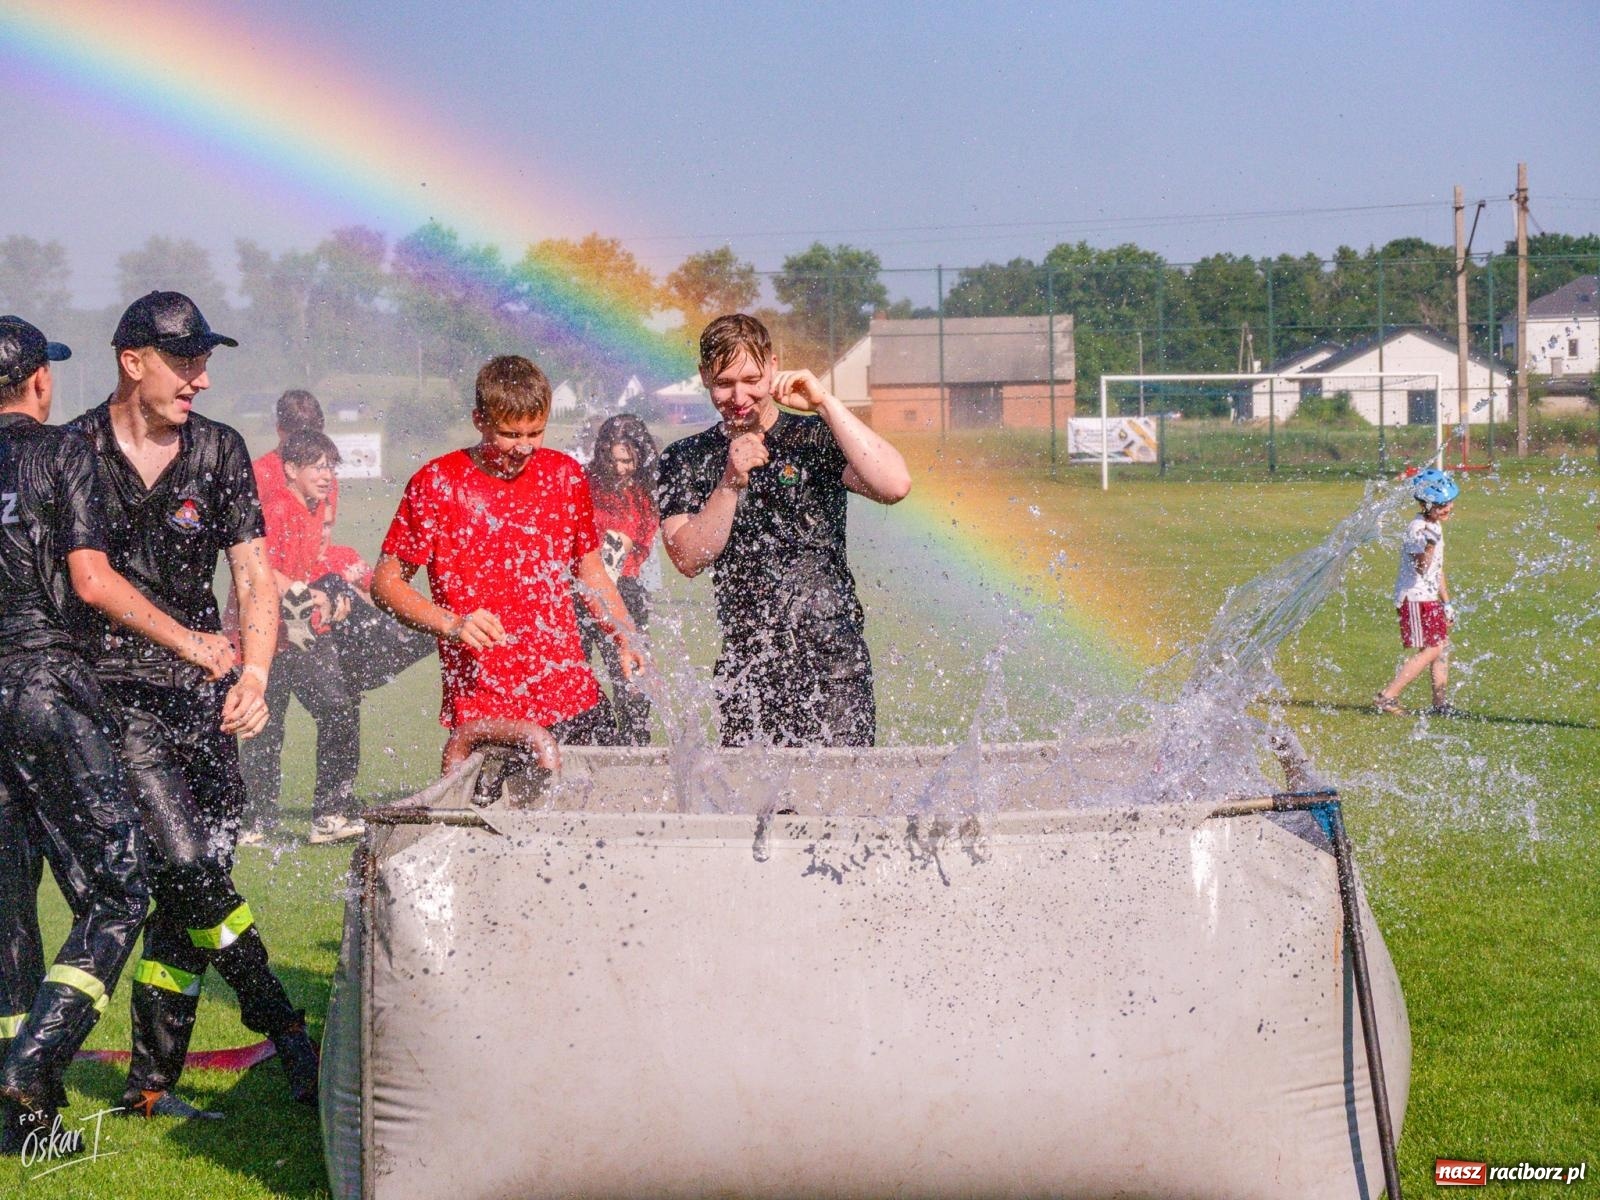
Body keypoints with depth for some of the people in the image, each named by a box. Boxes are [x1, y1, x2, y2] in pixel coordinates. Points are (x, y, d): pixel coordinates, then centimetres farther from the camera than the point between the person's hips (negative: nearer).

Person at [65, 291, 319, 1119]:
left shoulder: (219, 451, 8)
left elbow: (253, 576, 6)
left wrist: (253, 676, -9)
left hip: (202, 695, 4)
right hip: (114, 692, -4)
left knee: (183, 897, 2)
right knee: (188, 869, -17)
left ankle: (151, 1084, 11)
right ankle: (283, 1033, -5)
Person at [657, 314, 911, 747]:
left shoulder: (815, 438, 4)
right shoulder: (686, 460, 10)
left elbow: (894, 487, -14)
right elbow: (689, 558, -3)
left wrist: (826, 403, -16)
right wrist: (731, 481, -15)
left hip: (832, 657, -1)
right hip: (745, 660, 1)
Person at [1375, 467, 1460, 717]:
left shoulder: (1436, 526, 12)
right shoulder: (1418, 528, -18)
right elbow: (1421, 568, -29)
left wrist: (1446, 604, 22)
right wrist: (1430, 544, -46)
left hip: (1430, 598, 9)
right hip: (1414, 597, -9)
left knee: (1442, 645, 8)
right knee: (1431, 650, -10)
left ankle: (1440, 703, 14)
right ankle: (1386, 697, -9)